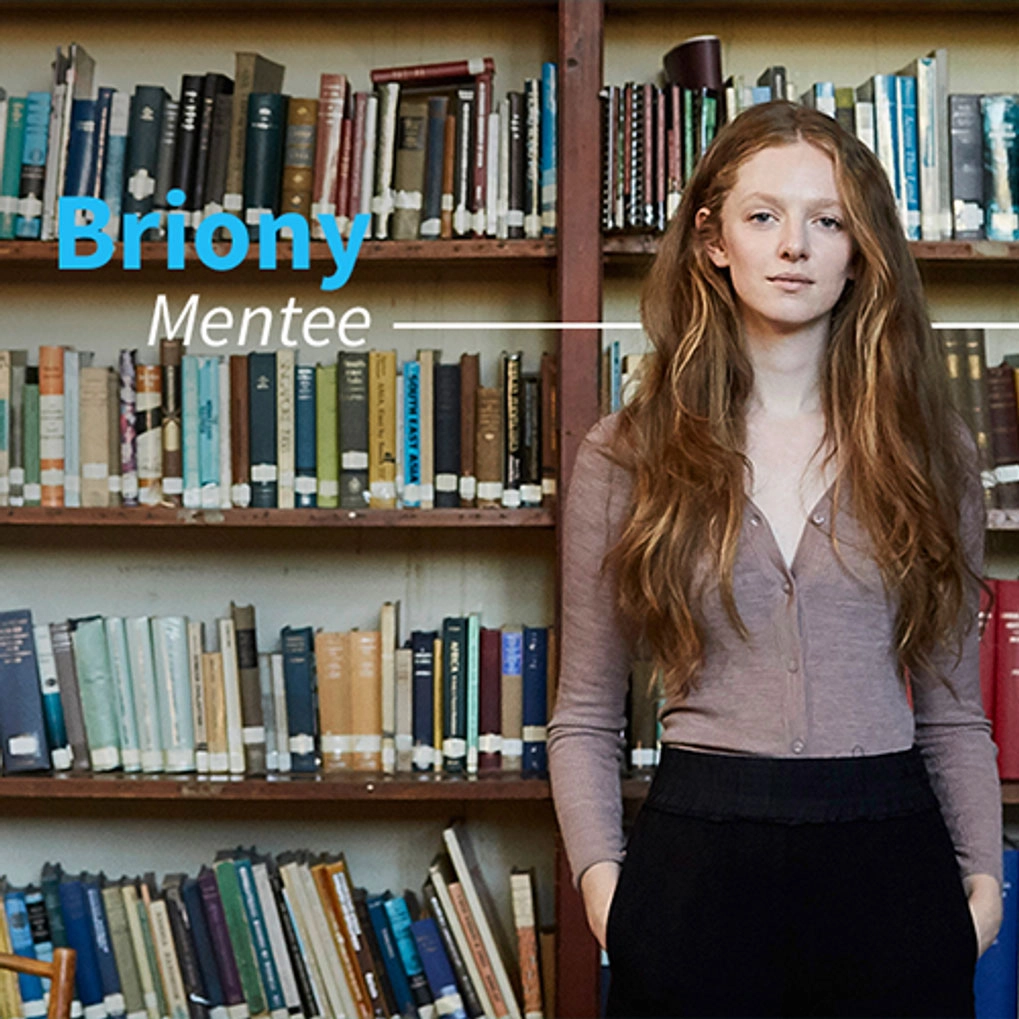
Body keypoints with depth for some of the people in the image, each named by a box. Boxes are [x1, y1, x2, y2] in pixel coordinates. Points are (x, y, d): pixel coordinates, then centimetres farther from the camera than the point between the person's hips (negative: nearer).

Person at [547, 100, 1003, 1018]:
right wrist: (600, 872, -9)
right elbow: (585, 716, 4)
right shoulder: (627, 454, 2)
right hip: (699, 853, -1)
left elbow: (951, 709, 9)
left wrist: (984, 878, -2)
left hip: (888, 860, 1)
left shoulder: (927, 449, 6)